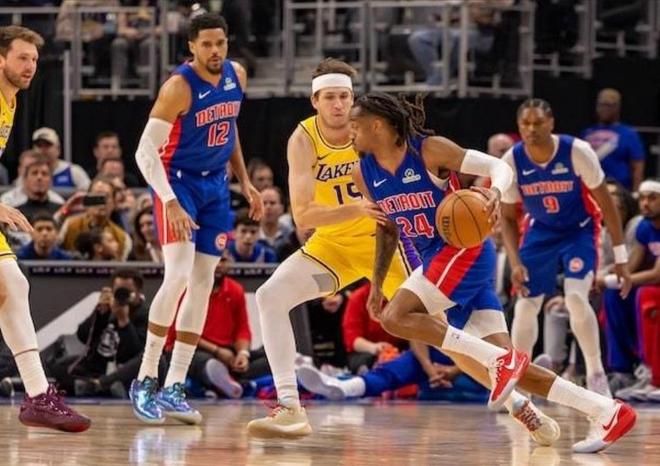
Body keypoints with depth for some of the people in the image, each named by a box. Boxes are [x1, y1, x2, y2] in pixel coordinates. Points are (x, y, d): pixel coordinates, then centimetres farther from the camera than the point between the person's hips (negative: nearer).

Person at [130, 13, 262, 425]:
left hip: (215, 186, 7)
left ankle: (174, 388, 9)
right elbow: (146, 150, -22)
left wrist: (245, 182, 16)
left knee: (203, 283, 5)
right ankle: (145, 380, -13)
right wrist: (170, 203, -31)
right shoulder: (180, 86, -21)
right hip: (178, 182, -7)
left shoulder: (237, 76, 0)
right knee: (179, 275, -22)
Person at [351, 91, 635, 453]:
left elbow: (499, 167, -12)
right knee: (507, 364, -2)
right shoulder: (364, 175, 5)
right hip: (435, 259, 7)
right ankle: (606, 412, 0)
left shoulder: (429, 150, -14)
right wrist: (376, 284, 14)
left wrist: (495, 192, -33)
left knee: (395, 317, -24)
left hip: (465, 250, -7)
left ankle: (500, 360, -21)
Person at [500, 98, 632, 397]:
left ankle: (596, 375, -8)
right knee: (525, 305, -1)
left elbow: (606, 205, -15)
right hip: (541, 232, 3)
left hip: (579, 230, -3)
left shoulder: (577, 152, -25)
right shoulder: (512, 162, -18)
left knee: (576, 297, -22)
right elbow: (509, 217, -4)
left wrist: (620, 257, -15)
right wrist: (515, 263, -16)